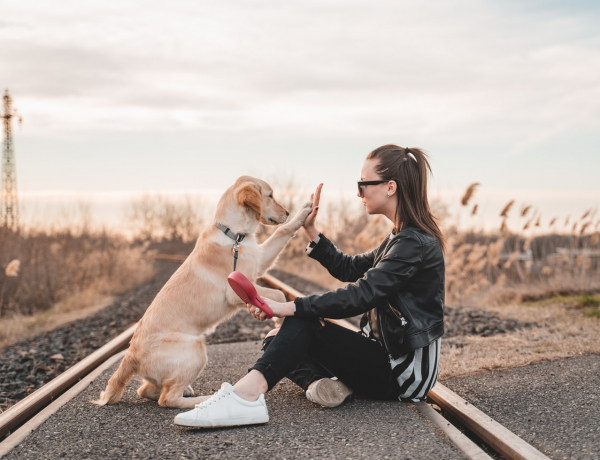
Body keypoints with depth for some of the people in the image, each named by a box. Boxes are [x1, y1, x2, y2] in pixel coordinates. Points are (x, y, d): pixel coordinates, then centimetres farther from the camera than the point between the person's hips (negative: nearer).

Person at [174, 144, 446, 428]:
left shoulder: (416, 243, -18)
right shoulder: (402, 238, 14)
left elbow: (361, 295, -28)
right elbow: (347, 269, 21)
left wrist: (288, 308, -30)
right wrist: (311, 230, 11)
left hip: (404, 370, -9)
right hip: (388, 355, 9)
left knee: (303, 323, -24)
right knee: (278, 340, 3)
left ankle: (245, 396, -41)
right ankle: (320, 382, -24)